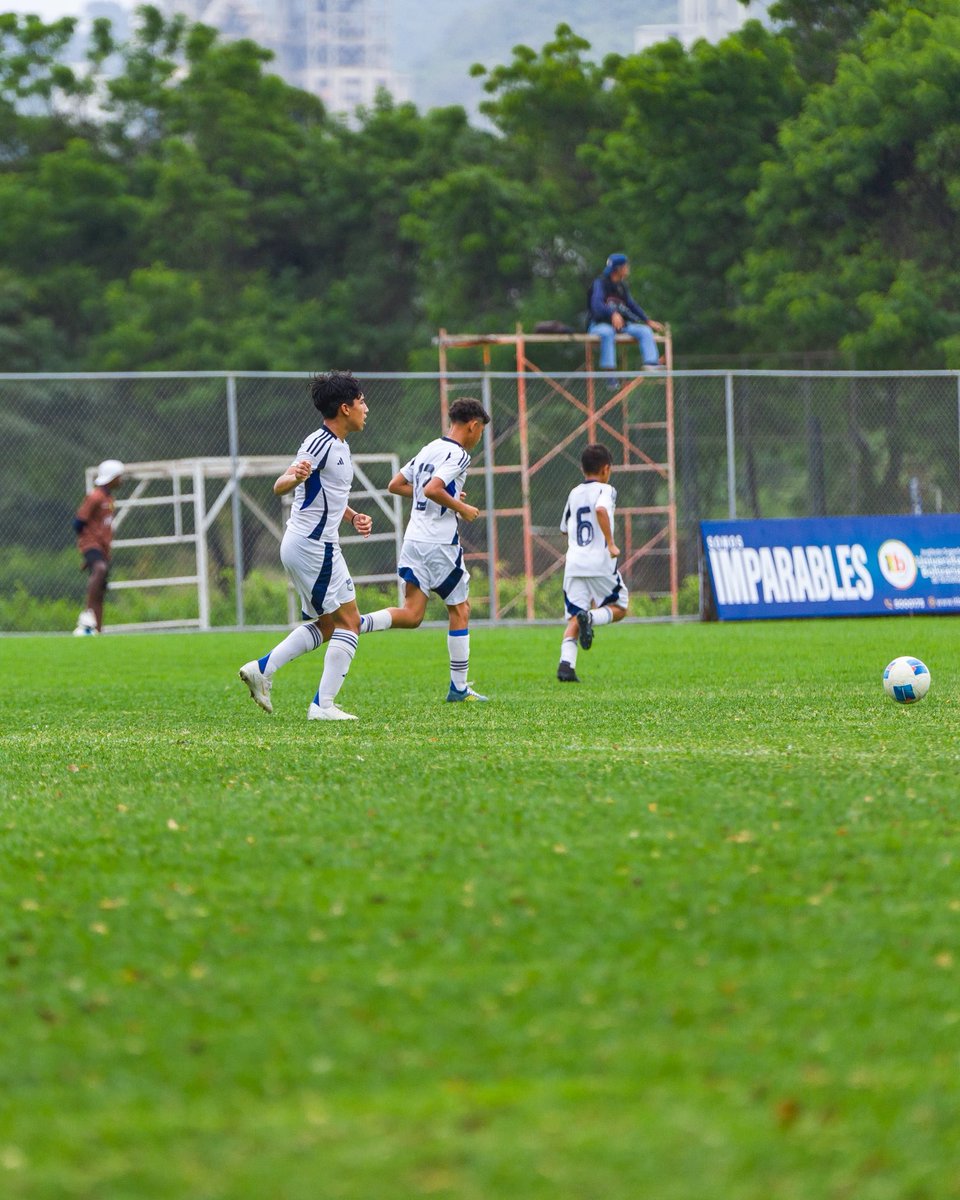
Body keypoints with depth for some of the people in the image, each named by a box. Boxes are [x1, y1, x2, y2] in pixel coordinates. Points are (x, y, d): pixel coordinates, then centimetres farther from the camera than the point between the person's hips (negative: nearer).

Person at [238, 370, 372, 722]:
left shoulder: (339, 446, 15)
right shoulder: (320, 443, -15)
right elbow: (280, 486, -23)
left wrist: (353, 517, 12)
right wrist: (295, 476, -46)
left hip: (303, 546, 10)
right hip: (314, 545, -10)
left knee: (326, 624, 15)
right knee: (348, 620, -6)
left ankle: (262, 668, 10)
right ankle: (323, 705, -8)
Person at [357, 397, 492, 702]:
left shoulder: (429, 449, 15)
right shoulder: (458, 454, -11)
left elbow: (395, 485, 21)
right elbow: (432, 489, -24)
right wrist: (462, 509, -10)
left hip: (413, 540, 7)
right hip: (440, 544, -7)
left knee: (411, 614, 3)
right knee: (460, 611, 7)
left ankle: (356, 623, -22)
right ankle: (459, 687, 10)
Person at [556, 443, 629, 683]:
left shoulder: (574, 494, 17)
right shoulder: (605, 490, -1)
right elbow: (601, 510, -22)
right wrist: (611, 543, -20)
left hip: (574, 563, 5)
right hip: (600, 563, -5)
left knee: (573, 619, 4)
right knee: (619, 608, 13)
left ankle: (566, 662, -17)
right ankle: (590, 617, -18)